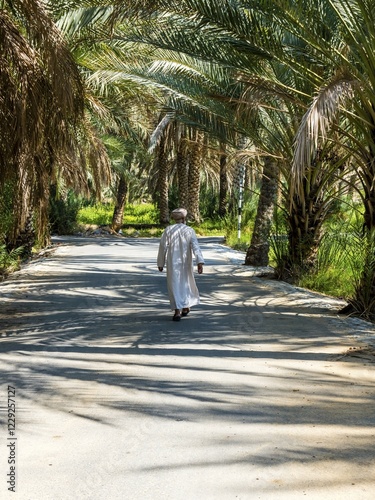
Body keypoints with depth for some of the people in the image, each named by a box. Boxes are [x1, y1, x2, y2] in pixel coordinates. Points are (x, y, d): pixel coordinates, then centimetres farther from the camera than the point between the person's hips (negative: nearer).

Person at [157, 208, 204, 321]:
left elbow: (163, 247, -5)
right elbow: (195, 246, -18)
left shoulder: (168, 230, -5)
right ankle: (185, 307, 31)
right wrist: (200, 262, -25)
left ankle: (177, 311, -11)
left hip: (172, 263, -1)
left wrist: (160, 263, 6)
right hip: (185, 263, 1)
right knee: (186, 282, 22)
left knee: (174, 286, 1)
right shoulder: (190, 230, -5)